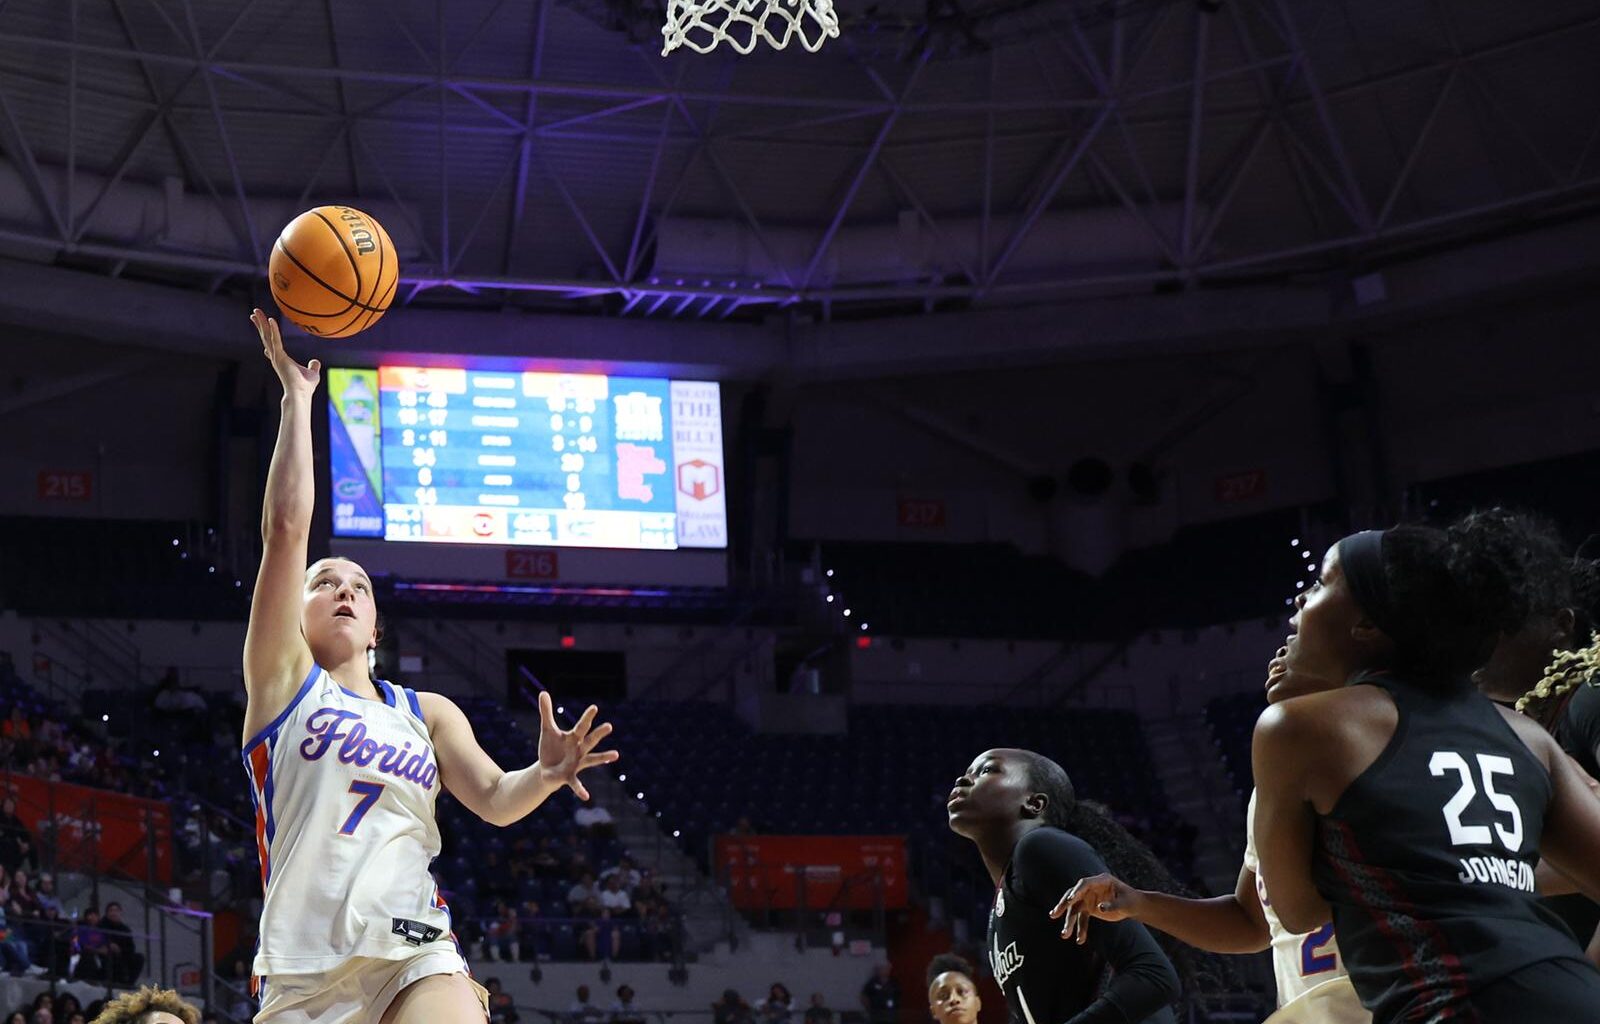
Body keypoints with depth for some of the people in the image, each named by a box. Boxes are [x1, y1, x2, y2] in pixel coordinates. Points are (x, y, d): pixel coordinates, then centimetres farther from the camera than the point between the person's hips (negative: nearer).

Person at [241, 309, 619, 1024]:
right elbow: (285, 528, 1)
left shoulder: (428, 713, 21)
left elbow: (495, 800, 5)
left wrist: (544, 776, -16)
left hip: (412, 953, 1)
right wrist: (297, 396, 0)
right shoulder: (284, 680, 11)